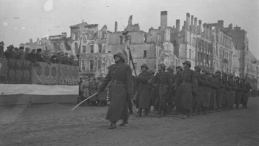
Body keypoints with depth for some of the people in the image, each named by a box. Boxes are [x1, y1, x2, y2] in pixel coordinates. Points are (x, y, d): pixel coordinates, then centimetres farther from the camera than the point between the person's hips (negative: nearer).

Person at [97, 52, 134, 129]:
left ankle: (113, 123, -9)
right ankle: (125, 120, 32)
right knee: (121, 106, 15)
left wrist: (130, 93, -16)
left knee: (116, 106, -13)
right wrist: (100, 89, 11)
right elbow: (107, 79, 13)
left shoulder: (126, 67, -9)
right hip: (113, 89, 6)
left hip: (121, 90, -6)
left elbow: (129, 80, -12)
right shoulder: (112, 67, 9)